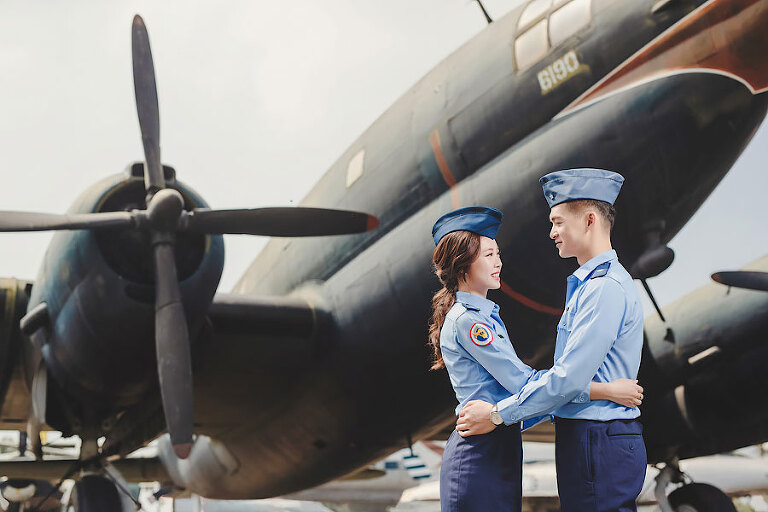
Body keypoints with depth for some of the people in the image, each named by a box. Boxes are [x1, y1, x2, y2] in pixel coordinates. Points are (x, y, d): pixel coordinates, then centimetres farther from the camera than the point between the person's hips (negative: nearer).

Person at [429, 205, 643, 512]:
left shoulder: (486, 314, 17)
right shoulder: (466, 320, -16)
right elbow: (523, 383, -19)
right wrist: (608, 391, -18)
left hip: (500, 449, 10)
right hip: (480, 455, -10)